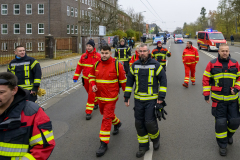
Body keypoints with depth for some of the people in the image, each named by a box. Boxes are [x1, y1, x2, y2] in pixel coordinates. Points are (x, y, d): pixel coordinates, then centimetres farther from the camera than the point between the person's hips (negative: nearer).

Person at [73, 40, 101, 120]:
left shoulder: (98, 56, -10)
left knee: (91, 95, -8)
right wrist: (75, 77, 3)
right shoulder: (83, 56, 2)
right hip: (85, 79, 5)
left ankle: (89, 112, -2)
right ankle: (96, 103, 48)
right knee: (90, 93, 21)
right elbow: (79, 66, 7)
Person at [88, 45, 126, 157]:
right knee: (104, 113, 24)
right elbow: (91, 75, 16)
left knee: (107, 118, -7)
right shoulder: (97, 64, 1)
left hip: (111, 97, -6)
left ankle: (104, 144, 1)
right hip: (100, 96, 6)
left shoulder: (116, 65, -12)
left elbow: (123, 80, -5)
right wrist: (93, 84, -3)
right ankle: (117, 123, 56)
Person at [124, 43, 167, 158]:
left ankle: (155, 138, 25)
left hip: (152, 99, -4)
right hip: (138, 99, 4)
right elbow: (129, 81, 10)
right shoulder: (135, 65, 4)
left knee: (149, 122, -8)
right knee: (139, 123, 7)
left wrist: (161, 97, -8)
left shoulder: (155, 65, -6)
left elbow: (163, 80, -3)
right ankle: (143, 146, 24)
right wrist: (127, 97, 6)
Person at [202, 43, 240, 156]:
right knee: (220, 122, 1)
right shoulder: (212, 64, -2)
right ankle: (222, 145, 18)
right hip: (218, 100, -2)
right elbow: (206, 79, 1)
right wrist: (206, 94, -2)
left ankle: (229, 134, 39)